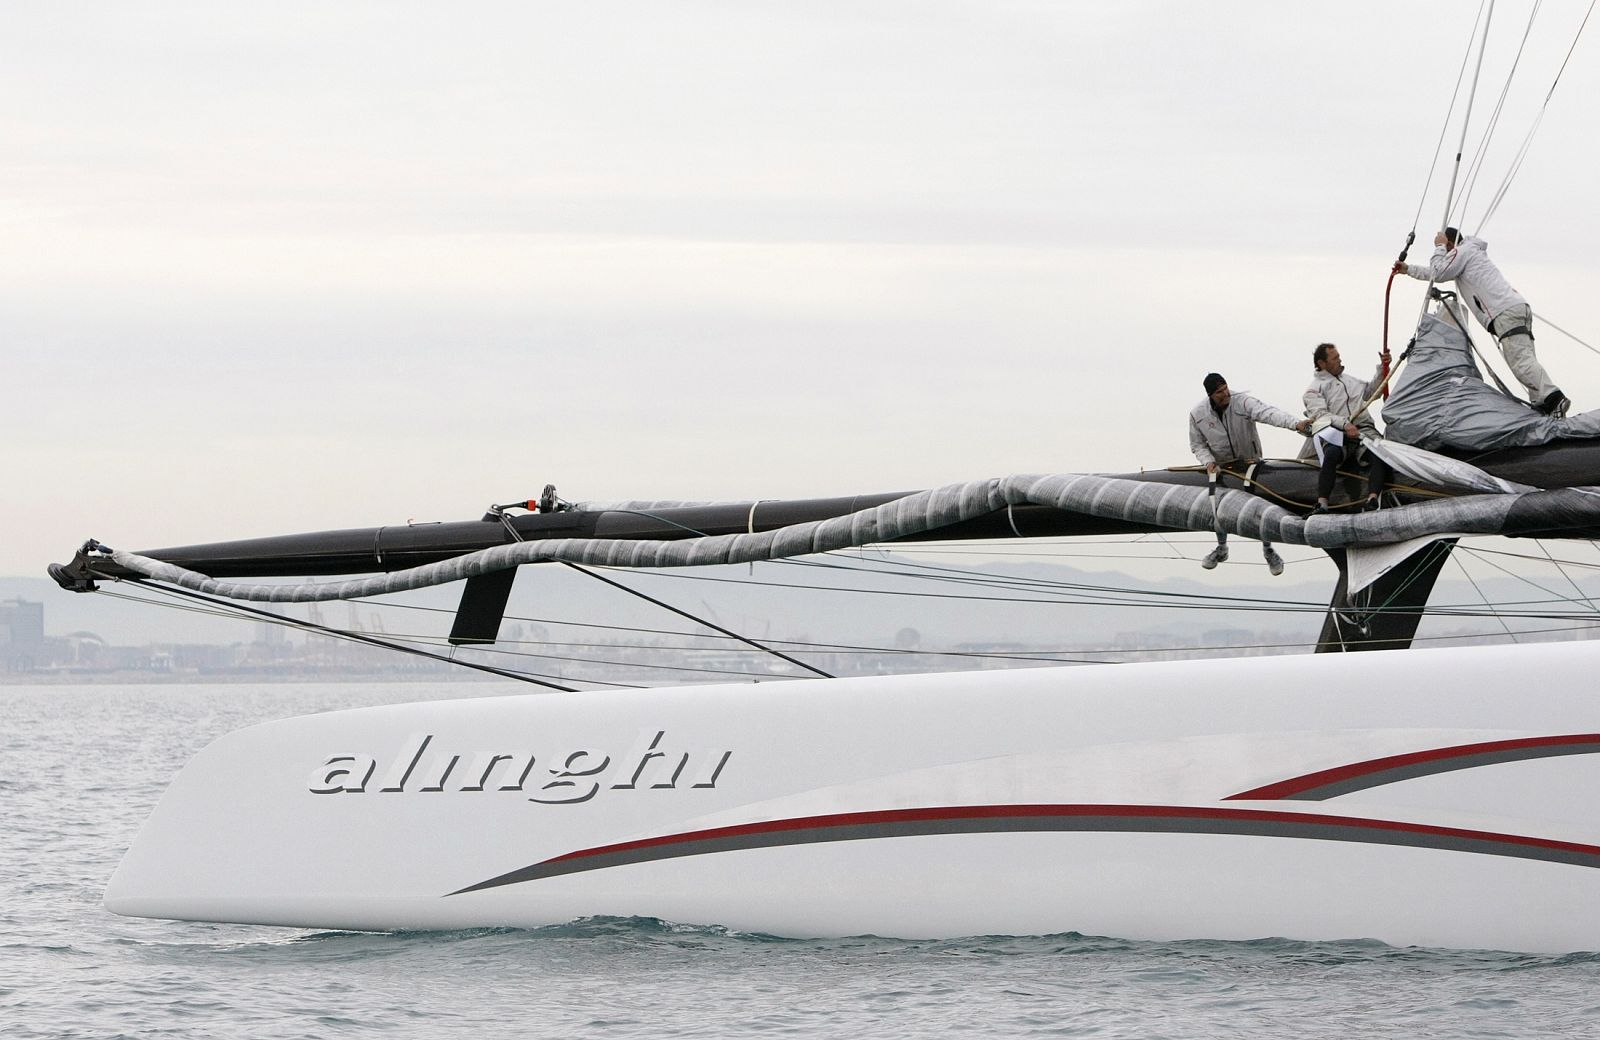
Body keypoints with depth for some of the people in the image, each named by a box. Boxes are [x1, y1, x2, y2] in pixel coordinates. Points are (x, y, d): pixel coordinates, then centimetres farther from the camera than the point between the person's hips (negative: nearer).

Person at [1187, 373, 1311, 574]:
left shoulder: (1242, 402, -24)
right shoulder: (1198, 414, -13)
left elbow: (1268, 413, -40)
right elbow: (1197, 444, -1)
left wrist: (1295, 423, -54)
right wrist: (1208, 461, -22)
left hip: (1250, 462, -2)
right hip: (1221, 466, 2)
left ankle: (1268, 550, 15)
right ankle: (1221, 549, 34)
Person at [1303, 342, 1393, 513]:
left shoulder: (1349, 379, 30)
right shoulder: (1314, 389, 9)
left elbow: (1370, 391, 41)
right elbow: (1320, 414, -7)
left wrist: (1382, 368, 29)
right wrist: (1344, 424, -22)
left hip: (1364, 430, 4)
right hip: (1337, 435, -4)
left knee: (1379, 453, -29)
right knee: (1332, 454, -38)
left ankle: (1372, 500, -44)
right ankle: (1322, 505, -42)